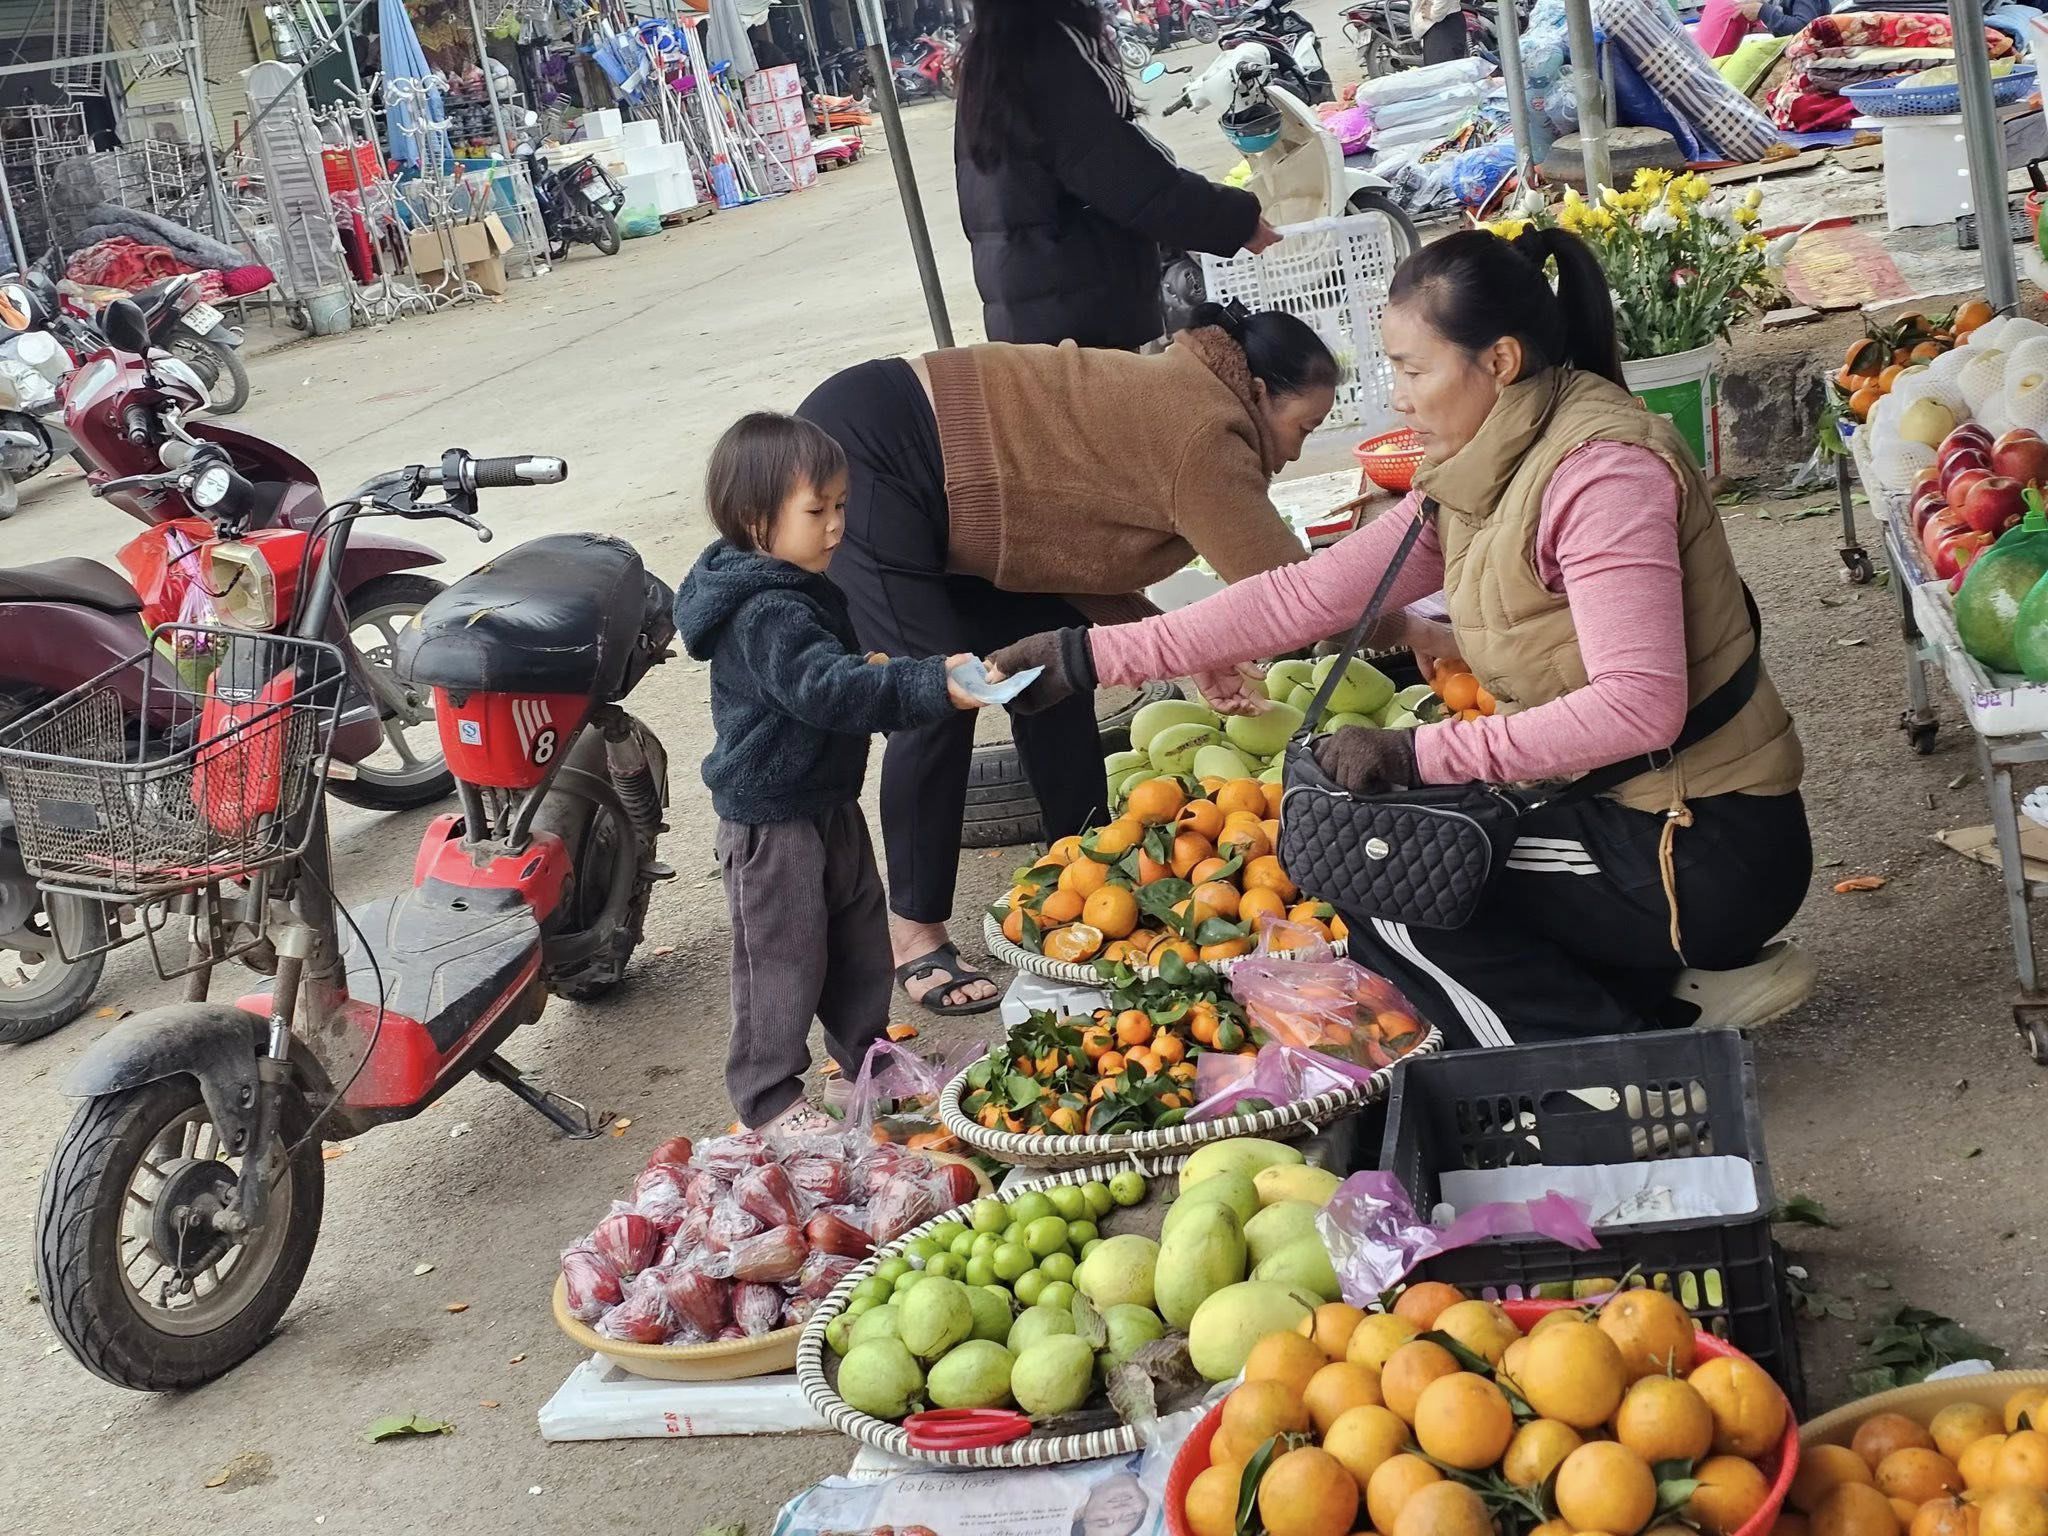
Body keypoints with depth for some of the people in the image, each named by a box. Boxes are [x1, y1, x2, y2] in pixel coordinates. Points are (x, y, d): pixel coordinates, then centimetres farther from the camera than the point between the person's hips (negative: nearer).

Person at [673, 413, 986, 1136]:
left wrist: (870, 670, 10)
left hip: (827, 800, 10)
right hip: (772, 816, -10)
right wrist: (933, 685, -43)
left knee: (859, 930, 21)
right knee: (783, 956, 1)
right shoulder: (764, 614, -27)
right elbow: (826, 689, -39)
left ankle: (866, 1051, 40)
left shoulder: (795, 588, 7)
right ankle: (768, 1094, 15)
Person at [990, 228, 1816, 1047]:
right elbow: (1305, 595, 6)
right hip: (1618, 809, 9)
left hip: (1702, 850, -9)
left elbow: (1638, 706, -29)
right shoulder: (1475, 479, 6)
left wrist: (1416, 754, -27)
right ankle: (1682, 981, 11)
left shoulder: (1600, 471, -21)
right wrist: (1087, 657, 3)